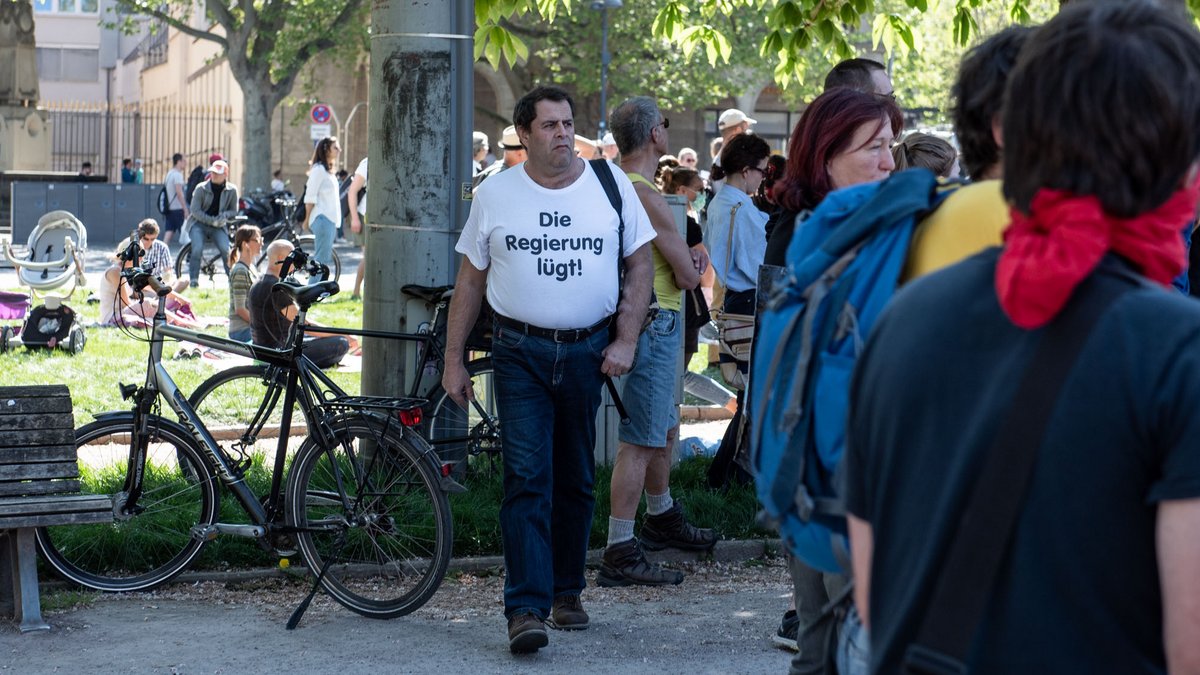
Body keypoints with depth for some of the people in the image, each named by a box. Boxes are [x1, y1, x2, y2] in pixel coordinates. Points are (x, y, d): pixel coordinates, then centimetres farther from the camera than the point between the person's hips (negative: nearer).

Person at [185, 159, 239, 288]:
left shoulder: (232, 190, -3)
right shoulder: (201, 188, -9)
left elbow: (233, 211, 7)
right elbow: (195, 210, -9)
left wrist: (224, 215, -16)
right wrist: (212, 220, -19)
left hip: (218, 226, 1)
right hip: (199, 224, -1)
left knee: (226, 249, -22)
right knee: (198, 249, -25)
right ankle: (194, 281, -17)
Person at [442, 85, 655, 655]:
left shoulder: (610, 184, 3)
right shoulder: (495, 194, 3)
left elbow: (641, 262, 6)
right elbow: (470, 280, 8)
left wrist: (626, 340, -4)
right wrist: (453, 359, 5)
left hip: (589, 351, 2)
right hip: (521, 353, -1)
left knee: (576, 479, 10)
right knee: (527, 479, -9)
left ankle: (566, 591, 25)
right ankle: (526, 608, -12)